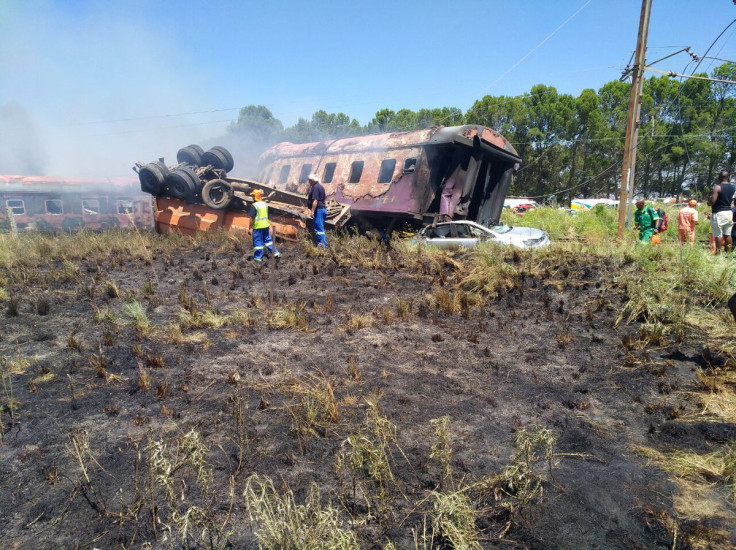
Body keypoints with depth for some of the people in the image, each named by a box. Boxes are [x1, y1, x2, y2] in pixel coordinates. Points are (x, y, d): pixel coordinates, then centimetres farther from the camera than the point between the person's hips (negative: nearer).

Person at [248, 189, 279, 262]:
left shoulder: (254, 206, -14)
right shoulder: (265, 204, 7)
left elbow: (252, 218, -15)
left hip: (258, 227, -7)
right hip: (266, 225, 7)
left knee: (258, 242, 3)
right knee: (267, 239, 18)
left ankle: (258, 258, 9)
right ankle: (276, 253, 17)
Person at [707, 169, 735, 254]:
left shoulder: (717, 187, -14)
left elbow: (712, 202, -18)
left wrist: (709, 198, 2)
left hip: (718, 213, -7)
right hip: (729, 213, 7)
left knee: (718, 235, -2)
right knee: (728, 234, 12)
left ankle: (718, 253, 0)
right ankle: (728, 253, 17)